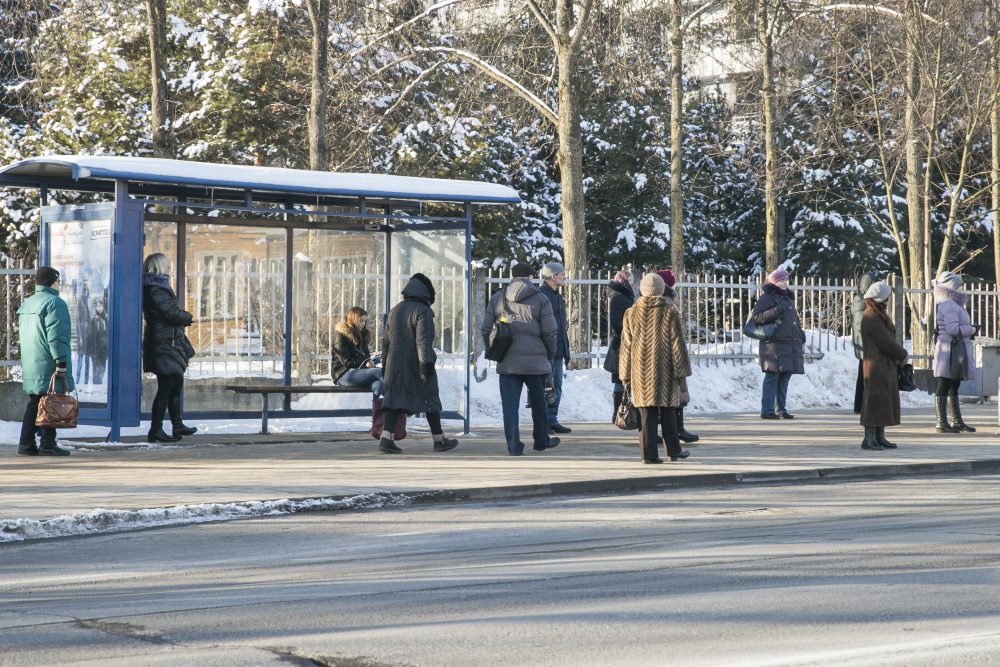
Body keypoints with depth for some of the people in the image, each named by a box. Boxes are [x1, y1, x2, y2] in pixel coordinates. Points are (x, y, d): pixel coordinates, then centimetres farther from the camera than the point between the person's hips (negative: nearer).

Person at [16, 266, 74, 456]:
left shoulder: (27, 304, 17)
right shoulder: (55, 303, -11)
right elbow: (56, 337, -17)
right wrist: (61, 362, -16)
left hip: (29, 366, 9)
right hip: (48, 365, -9)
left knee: (33, 404, 11)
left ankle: (26, 443, 9)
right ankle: (47, 444, -7)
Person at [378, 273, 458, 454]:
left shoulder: (395, 310, 13)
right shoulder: (422, 311, -11)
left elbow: (386, 340, 18)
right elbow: (423, 340, -21)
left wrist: (385, 362, 26)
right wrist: (427, 363, -24)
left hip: (395, 364, 6)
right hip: (417, 364, -6)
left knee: (395, 398, 1)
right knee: (431, 400, 7)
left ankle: (386, 438, -15)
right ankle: (439, 440, 15)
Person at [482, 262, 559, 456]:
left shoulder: (497, 299, 6)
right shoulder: (540, 299, -2)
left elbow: (486, 330, 5)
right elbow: (550, 332, -5)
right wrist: (549, 356, 10)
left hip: (507, 363, 1)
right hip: (536, 361, -1)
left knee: (510, 406, 3)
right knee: (538, 403, 16)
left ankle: (514, 446, -2)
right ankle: (541, 441, 28)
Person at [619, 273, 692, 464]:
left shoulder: (631, 314, 3)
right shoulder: (670, 313, -5)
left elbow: (626, 348, 5)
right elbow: (677, 346, -3)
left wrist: (626, 377, 11)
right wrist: (682, 375, 2)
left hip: (641, 373, 1)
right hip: (665, 373, -1)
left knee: (647, 414, 2)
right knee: (668, 412, 11)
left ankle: (649, 454, -3)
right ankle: (674, 451, 20)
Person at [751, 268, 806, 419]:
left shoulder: (788, 298, 23)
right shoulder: (767, 297, -3)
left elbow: (794, 319, 32)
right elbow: (756, 316, -13)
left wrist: (801, 335, 21)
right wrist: (776, 311, -22)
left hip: (791, 344, 8)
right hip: (774, 344, -8)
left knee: (785, 377, 9)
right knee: (772, 377, -9)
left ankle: (781, 409, 14)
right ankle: (767, 410, -8)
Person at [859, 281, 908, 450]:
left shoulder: (880, 316, 16)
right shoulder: (871, 318, -17)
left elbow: (889, 339, 17)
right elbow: (886, 343, -17)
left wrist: (898, 354, 2)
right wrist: (902, 354, -3)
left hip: (886, 365, 10)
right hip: (876, 365, -10)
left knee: (885, 401, 13)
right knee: (876, 400, -9)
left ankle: (880, 437, 18)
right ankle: (869, 438, -6)